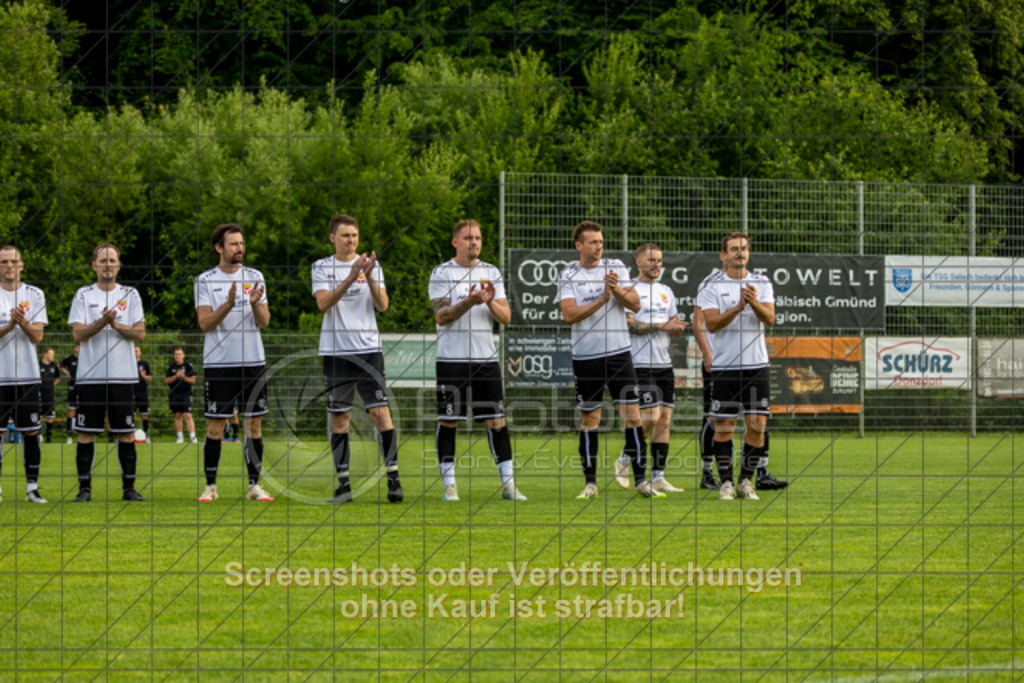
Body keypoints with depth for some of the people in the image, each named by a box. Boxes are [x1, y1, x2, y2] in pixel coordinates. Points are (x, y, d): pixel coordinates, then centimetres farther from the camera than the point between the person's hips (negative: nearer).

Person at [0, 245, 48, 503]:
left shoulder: (35, 295, 6)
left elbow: (37, 337, -1)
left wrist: (23, 323, -21)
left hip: (27, 374, 1)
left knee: (30, 433, 1)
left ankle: (32, 487, 6)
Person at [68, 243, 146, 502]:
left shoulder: (130, 295, 8)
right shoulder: (83, 295, 6)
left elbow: (140, 334, 1)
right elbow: (78, 334, -4)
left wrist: (117, 325, -14)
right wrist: (102, 322, -19)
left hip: (123, 375, 1)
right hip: (90, 376, -1)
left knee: (126, 433, 1)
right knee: (86, 433, -2)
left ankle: (129, 487, 7)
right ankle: (85, 488, 4)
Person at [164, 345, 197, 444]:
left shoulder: (188, 366, 1)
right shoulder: (171, 367, 8)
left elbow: (193, 380, 0)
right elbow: (166, 381, 5)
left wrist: (184, 377, -16)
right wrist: (175, 376, -10)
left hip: (186, 393, -3)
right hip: (174, 394, 3)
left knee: (188, 415, -11)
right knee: (177, 415, 6)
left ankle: (192, 436, -13)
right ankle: (180, 437, 13)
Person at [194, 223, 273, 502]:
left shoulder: (255, 278, 8)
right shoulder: (205, 280, 1)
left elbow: (264, 321, 3)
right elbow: (205, 323, -8)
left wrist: (255, 304, -17)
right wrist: (228, 305, -23)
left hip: (253, 361, 2)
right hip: (219, 362, -2)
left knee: (254, 425, 3)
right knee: (215, 426, -1)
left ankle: (254, 485, 8)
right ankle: (210, 486, 5)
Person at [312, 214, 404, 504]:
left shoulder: (372, 265, 8)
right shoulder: (321, 267, 5)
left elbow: (382, 305, -2)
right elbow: (323, 304, -10)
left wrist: (369, 277, -18)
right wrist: (351, 277, -21)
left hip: (368, 348, 0)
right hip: (335, 351, 0)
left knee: (381, 412, -8)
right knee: (338, 418, 1)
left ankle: (393, 479, -4)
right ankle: (343, 484, 6)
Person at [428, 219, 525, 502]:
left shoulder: (491, 273, 11)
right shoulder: (442, 273, 0)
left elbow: (506, 317, 7)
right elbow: (441, 316, -9)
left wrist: (491, 302, -14)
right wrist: (470, 302, -22)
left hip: (486, 358, 3)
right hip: (451, 359, -3)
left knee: (497, 420, 0)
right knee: (448, 421, 0)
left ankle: (508, 484, 1)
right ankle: (449, 484, 7)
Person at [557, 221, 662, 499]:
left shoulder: (616, 267, 5)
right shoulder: (568, 275, 0)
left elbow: (635, 305, 1)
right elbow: (570, 314, -12)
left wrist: (618, 290, -17)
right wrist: (602, 299, -19)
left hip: (618, 351, 1)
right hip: (585, 357, -1)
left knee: (632, 414, -5)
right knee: (588, 419, 4)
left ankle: (640, 479, -2)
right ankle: (590, 482, 12)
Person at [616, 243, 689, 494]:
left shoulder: (666, 291, 18)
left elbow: (675, 328, 17)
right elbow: (629, 324, -14)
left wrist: (676, 327, -7)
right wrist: (661, 326, -16)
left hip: (664, 363, 7)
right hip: (640, 363, -7)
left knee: (665, 418, 2)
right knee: (651, 416, -14)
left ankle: (658, 476, 5)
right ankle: (624, 460, 7)